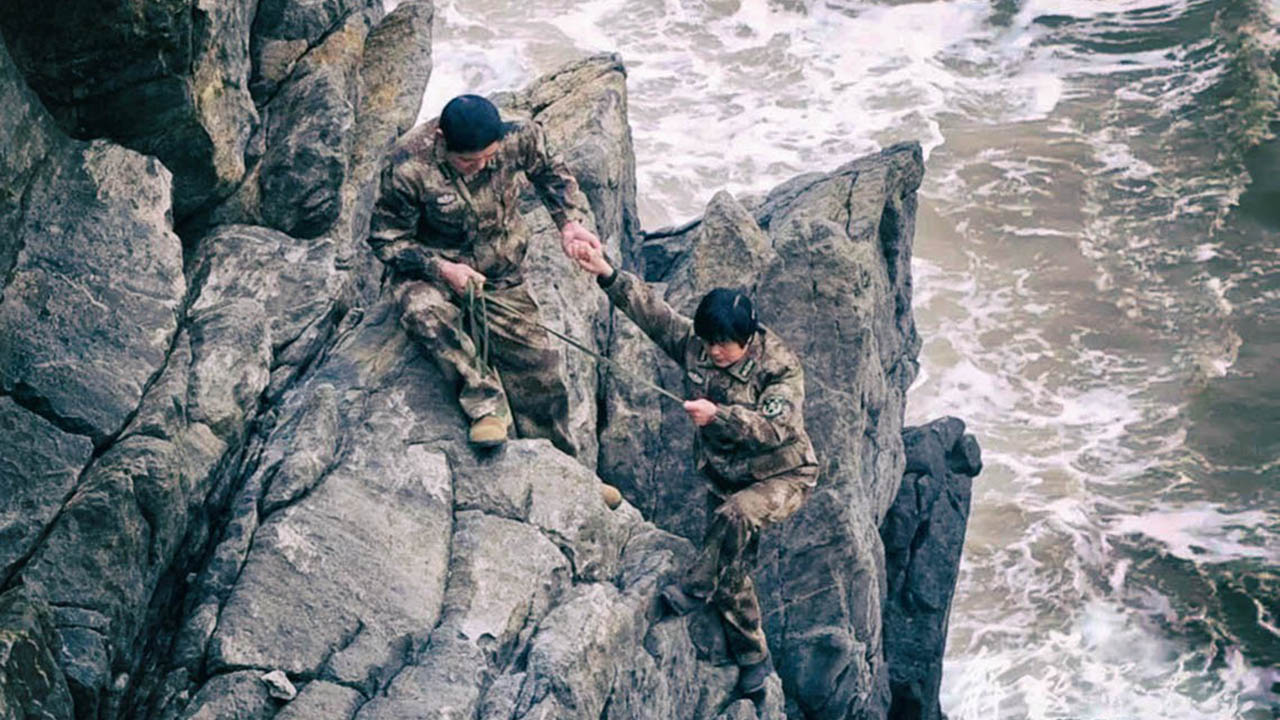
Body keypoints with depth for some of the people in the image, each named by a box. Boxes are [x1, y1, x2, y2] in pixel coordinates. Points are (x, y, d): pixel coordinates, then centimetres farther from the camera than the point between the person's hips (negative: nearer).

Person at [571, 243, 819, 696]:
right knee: (730, 574, 6)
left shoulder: (780, 368, -22)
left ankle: (695, 588, -17)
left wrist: (718, 415, -47)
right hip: (725, 478, 6)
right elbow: (652, 311, -7)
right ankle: (753, 659, 23)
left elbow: (775, 426, -36)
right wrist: (608, 275, -17)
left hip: (782, 475, -6)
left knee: (736, 515, -37)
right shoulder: (693, 344, -7)